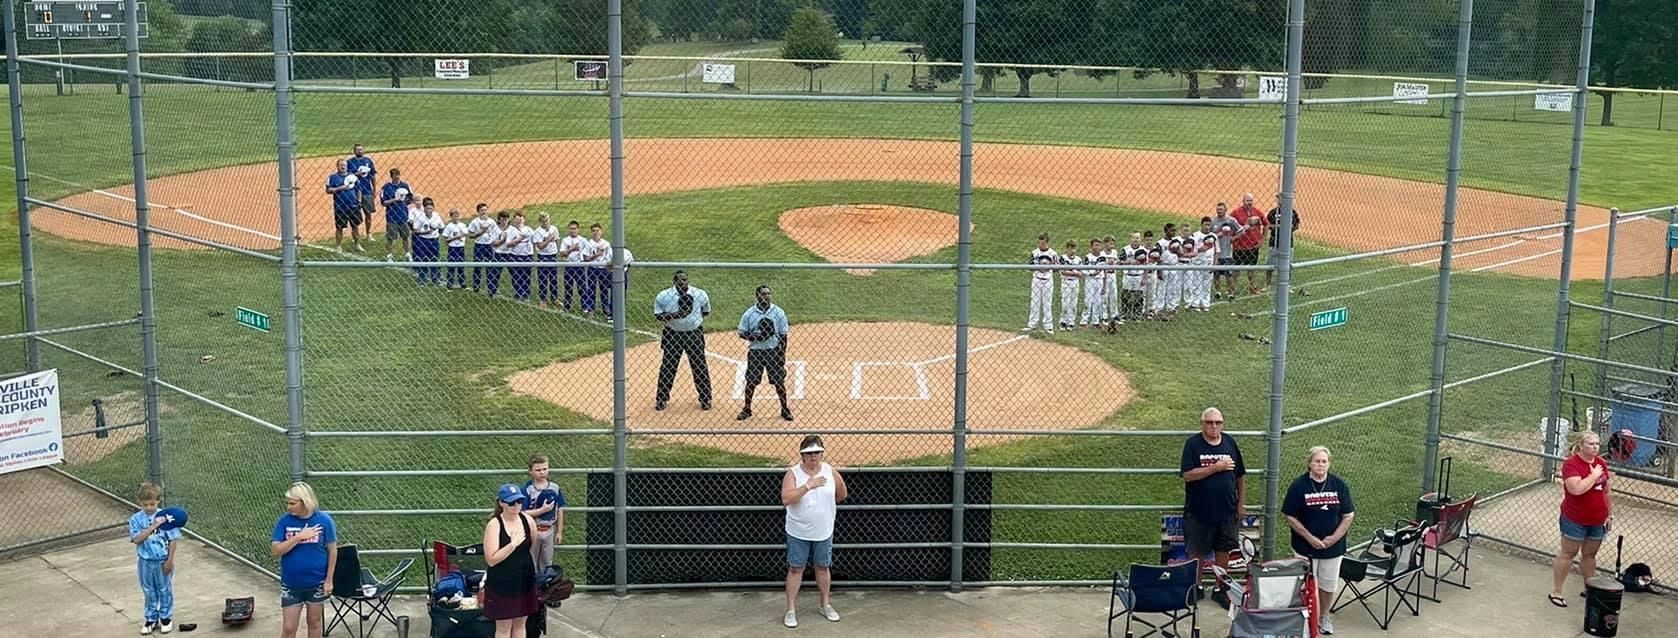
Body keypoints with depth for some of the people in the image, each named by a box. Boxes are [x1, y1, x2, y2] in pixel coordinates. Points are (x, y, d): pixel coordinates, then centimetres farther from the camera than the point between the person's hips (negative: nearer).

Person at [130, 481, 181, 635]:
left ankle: (166, 618, 29)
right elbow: (137, 539, -20)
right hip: (146, 562, 2)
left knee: (165, 590, 13)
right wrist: (153, 526, -28)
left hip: (163, 561, -2)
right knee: (149, 591, 16)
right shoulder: (136, 519, -9)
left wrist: (170, 560, -12)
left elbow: (172, 540, -11)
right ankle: (151, 619, 31)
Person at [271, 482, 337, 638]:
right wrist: (299, 537, -22)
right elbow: (275, 550, -12)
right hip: (291, 584, 1)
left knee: (315, 622, 15)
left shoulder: (324, 520, -11)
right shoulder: (284, 521, -7)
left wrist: (329, 579, -5)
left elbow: (332, 550, -4)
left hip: (317, 583, -1)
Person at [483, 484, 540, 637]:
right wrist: (513, 544, -24)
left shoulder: (527, 520, -3)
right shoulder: (494, 525, -17)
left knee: (519, 623, 15)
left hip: (525, 580, 5)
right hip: (502, 583, -4)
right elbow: (491, 559, -22)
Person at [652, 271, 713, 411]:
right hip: (672, 335, -1)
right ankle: (661, 399, 17)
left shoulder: (700, 294, -4)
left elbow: (706, 312, 11)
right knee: (667, 368, 4)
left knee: (700, 367, 5)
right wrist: (675, 315, -19)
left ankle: (705, 399, 19)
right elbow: (657, 315, -6)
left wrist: (696, 318, -5)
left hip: (694, 334, 1)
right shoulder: (663, 296, -7)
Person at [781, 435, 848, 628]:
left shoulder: (831, 472, -7)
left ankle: (826, 605, 31)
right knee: (795, 569, 6)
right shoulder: (793, 473, -14)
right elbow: (786, 499, -28)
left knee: (823, 567, 16)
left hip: (823, 532, 2)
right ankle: (791, 610, 14)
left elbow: (842, 496, 9)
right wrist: (808, 485, -33)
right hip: (798, 533, -2)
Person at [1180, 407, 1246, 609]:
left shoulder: (1230, 443, 2)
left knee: (1223, 550, 13)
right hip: (1198, 510, -3)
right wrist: (1216, 467, -22)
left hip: (1226, 510, 3)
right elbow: (1188, 475, -19)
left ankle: (1221, 589, 27)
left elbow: (1240, 475, 11)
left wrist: (1241, 503, 10)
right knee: (1197, 553, 9)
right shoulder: (1193, 444, -10)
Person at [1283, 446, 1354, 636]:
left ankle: (1323, 617, 33)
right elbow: (1291, 517, -8)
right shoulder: (1298, 486, -9)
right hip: (1305, 547, -2)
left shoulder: (1339, 485, -3)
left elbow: (1348, 516, 0)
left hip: (1333, 547, 2)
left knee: (1329, 585, 13)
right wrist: (1310, 538, -14)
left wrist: (1334, 538, -10)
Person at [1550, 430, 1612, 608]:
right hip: (1575, 520, -6)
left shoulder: (1601, 463, 3)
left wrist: (1610, 514, 12)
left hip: (1597, 520, 6)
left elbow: (1606, 491, 12)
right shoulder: (1571, 463, -18)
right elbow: (1577, 489, -32)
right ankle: (1556, 591, 11)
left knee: (1590, 555, 16)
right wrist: (1594, 475, -23)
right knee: (1567, 554, 3)